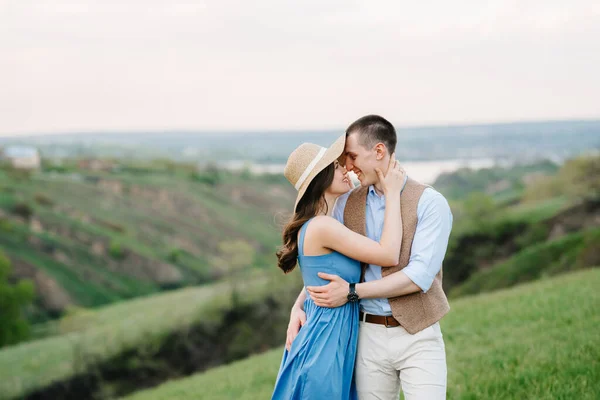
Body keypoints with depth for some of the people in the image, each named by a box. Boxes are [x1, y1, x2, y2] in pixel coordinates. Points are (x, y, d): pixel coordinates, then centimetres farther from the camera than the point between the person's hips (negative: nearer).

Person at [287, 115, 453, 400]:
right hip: (369, 336, 4)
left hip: (418, 336, -4)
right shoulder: (347, 204, 6)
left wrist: (352, 291, -17)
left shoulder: (430, 203, -9)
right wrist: (298, 306, 0)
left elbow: (420, 275, -17)